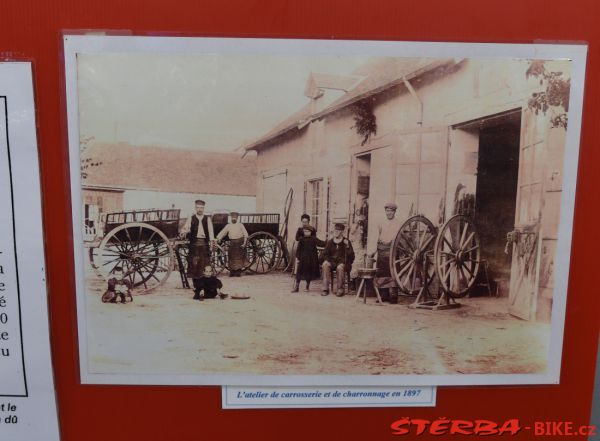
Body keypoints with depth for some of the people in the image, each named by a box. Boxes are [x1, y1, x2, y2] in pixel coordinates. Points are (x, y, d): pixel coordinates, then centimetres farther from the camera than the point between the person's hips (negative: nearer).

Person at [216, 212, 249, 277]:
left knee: (239, 257, -2)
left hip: (240, 243, -2)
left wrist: (244, 243, -8)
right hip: (232, 243, 2)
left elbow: (245, 234, 1)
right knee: (232, 257, 2)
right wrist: (218, 238, -13)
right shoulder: (228, 226, 9)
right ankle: (232, 272, 9)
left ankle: (238, 272, 5)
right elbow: (222, 233, 2)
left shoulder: (240, 225, 4)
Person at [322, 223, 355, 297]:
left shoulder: (346, 242, 2)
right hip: (332, 261, 3)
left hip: (343, 262, -3)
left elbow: (351, 256, -4)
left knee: (340, 267, -37)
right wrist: (326, 260, -6)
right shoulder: (330, 242, 12)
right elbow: (325, 253, 17)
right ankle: (325, 288, -28)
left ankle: (340, 289, -23)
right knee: (325, 265, -29)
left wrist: (347, 246, -20)